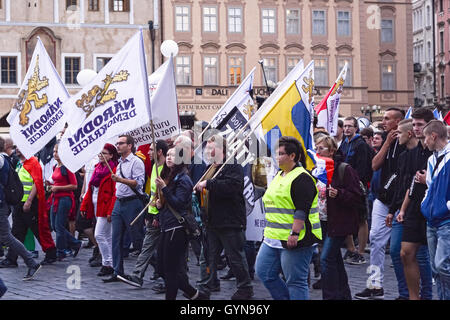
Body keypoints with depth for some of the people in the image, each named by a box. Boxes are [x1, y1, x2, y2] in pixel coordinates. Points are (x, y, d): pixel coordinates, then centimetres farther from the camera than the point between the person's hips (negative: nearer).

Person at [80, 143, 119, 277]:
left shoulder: (113, 170, -12)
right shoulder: (98, 168, 14)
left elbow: (116, 193, -17)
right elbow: (90, 189, 17)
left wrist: (110, 211, -21)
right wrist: (84, 206, 13)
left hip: (105, 207, -8)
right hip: (96, 206, 8)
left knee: (99, 235, -11)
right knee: (108, 237, 12)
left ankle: (107, 264, -3)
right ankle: (111, 265, 17)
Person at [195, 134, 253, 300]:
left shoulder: (234, 167, -10)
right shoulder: (209, 168, 17)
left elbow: (230, 187, -29)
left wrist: (208, 184, -26)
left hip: (230, 222, -8)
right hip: (212, 222, 8)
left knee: (236, 256, 1)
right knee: (209, 255, 12)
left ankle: (245, 288, 12)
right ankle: (209, 285, 22)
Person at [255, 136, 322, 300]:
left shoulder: (302, 178, -13)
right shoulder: (279, 175, 17)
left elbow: (302, 210, -20)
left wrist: (294, 234, -25)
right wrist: (270, 232, 24)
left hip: (294, 240, -10)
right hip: (273, 238, 10)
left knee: (295, 281, -5)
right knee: (264, 272, 9)